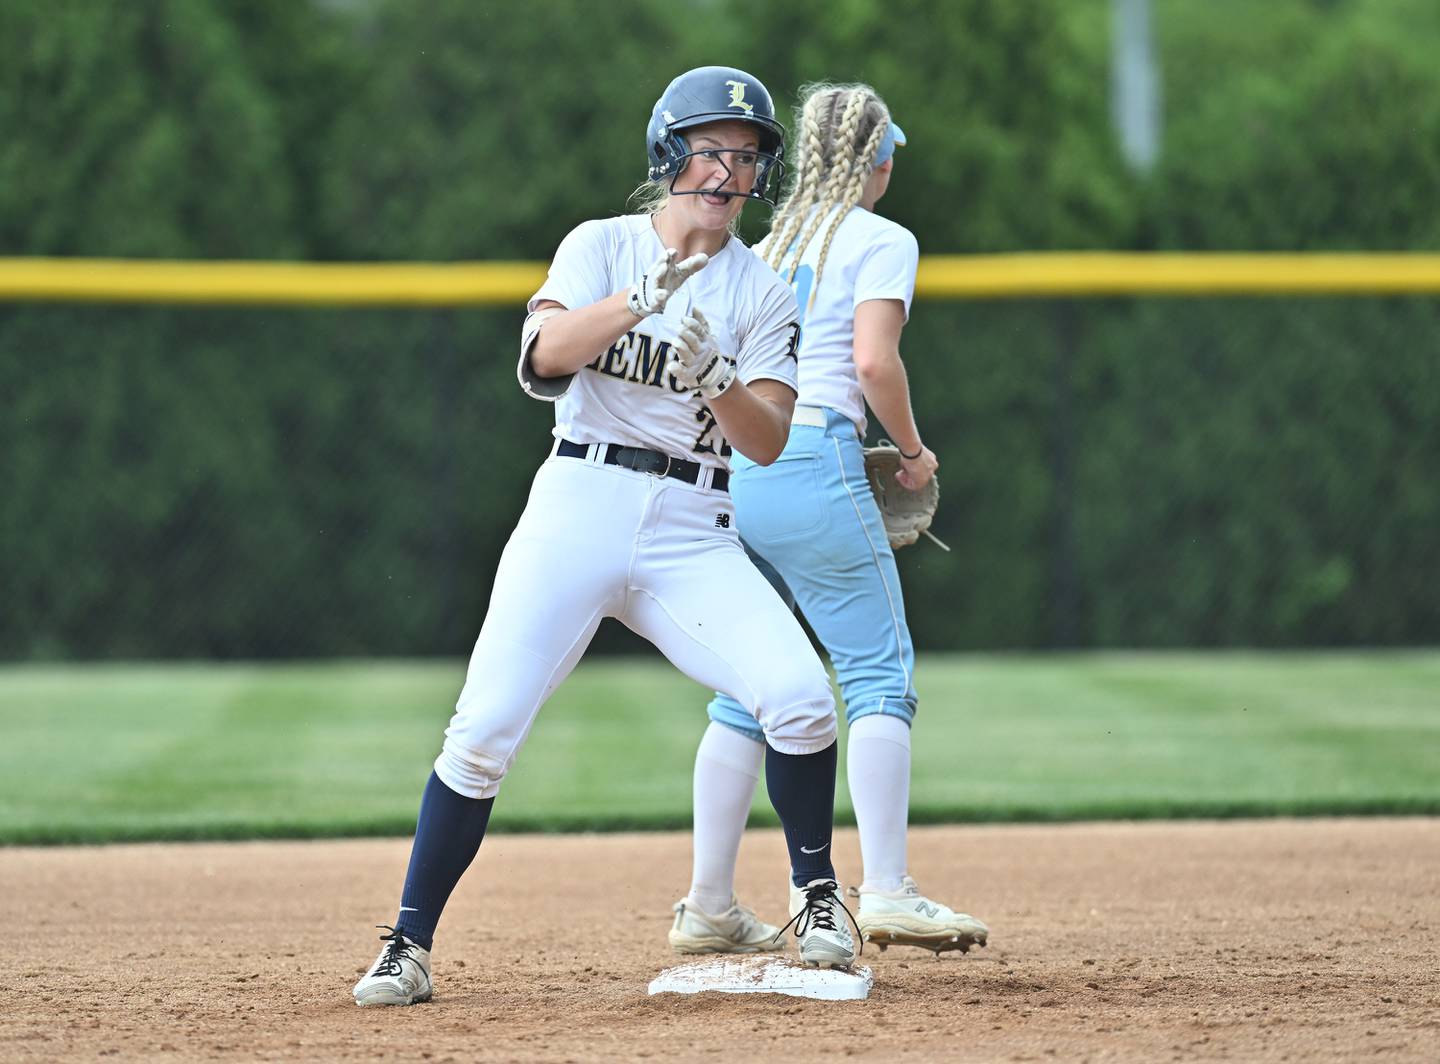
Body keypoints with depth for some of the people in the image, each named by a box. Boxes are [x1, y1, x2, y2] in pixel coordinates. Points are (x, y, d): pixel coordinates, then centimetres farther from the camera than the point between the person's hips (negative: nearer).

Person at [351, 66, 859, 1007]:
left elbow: (768, 443, -3)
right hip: (580, 502, -1)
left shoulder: (764, 292, 8)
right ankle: (409, 946, -1)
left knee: (801, 696, -18)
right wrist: (648, 297, -24)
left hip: (692, 532, 1)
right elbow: (547, 355, -13)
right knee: (485, 733, -11)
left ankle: (817, 897, 5)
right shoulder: (603, 247, 5)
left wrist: (715, 382, -22)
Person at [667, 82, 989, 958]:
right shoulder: (882, 240, 2)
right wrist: (913, 452, 1)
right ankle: (887, 889, -17)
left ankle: (706, 906, 8)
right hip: (816, 459, -7)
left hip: (728, 467, 7)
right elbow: (874, 360, -12)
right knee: (880, 675, -5)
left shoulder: (766, 249, 22)